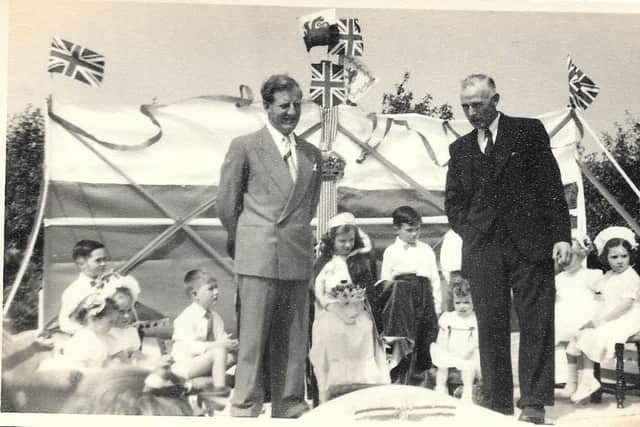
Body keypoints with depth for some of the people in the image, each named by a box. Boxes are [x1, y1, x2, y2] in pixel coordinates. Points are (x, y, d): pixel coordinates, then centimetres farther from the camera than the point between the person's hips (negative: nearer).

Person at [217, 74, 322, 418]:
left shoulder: (312, 154, 14)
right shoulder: (244, 147, 1)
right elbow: (226, 203, 4)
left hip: (299, 257, 4)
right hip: (258, 257, -4)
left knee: (294, 339, 7)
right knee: (253, 336, -3)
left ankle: (289, 408, 15)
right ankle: (245, 408, 6)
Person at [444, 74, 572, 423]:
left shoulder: (529, 131, 6)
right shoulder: (460, 148, 16)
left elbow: (552, 186, 2)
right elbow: (453, 200, 20)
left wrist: (561, 235, -6)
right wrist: (468, 231, 3)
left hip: (529, 243, -2)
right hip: (482, 249, 3)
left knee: (536, 324, -3)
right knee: (491, 329, 1)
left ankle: (534, 405, 3)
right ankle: (498, 406, 6)